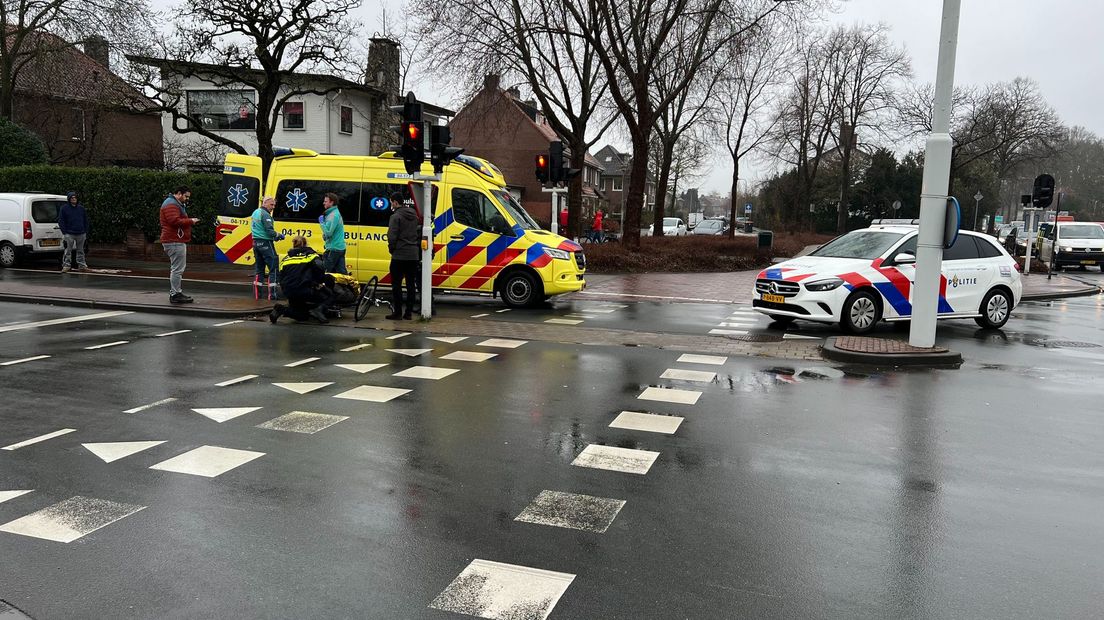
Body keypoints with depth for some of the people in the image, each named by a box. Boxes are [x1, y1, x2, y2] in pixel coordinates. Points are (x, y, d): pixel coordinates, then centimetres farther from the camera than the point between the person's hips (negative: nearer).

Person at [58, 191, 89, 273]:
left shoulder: (81, 208, 12)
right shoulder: (64, 208, 1)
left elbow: (86, 221, 15)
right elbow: (60, 221, 0)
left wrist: (86, 232, 8)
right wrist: (64, 232, -8)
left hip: (81, 234, 3)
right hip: (69, 234, -3)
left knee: (80, 251, 10)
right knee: (68, 251, -3)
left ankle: (82, 265, 14)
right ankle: (66, 265, 2)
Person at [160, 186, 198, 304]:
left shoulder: (176, 204, 24)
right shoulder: (171, 205, -13)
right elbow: (175, 221, -25)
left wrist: (190, 221, 11)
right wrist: (190, 221, -16)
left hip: (175, 241, 12)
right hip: (175, 241, -12)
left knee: (176, 268, 16)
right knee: (177, 268, -11)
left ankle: (175, 292, 22)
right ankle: (175, 295, -9)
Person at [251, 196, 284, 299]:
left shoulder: (255, 212, 15)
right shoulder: (265, 214, -14)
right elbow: (269, 230, -21)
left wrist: (274, 236, 13)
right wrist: (279, 236, -5)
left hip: (256, 243, 9)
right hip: (265, 243, -9)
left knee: (259, 268, 14)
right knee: (273, 268, -5)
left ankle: (256, 293, 14)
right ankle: (272, 293, -9)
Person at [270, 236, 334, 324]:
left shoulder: (285, 259, 21)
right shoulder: (310, 254, 8)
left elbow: (281, 278, 18)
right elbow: (320, 270, -9)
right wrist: (320, 283, 6)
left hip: (289, 293, 5)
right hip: (305, 290, -5)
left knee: (302, 316, 24)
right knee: (329, 295, 15)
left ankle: (281, 309, -2)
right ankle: (320, 309, -15)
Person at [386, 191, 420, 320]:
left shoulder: (396, 217, -10)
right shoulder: (414, 216, 14)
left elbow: (392, 237, -15)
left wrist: (392, 249, 0)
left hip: (399, 256, -7)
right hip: (413, 255, 7)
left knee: (396, 284, 0)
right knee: (410, 284, 9)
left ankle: (397, 313, 0)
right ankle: (409, 312, 11)